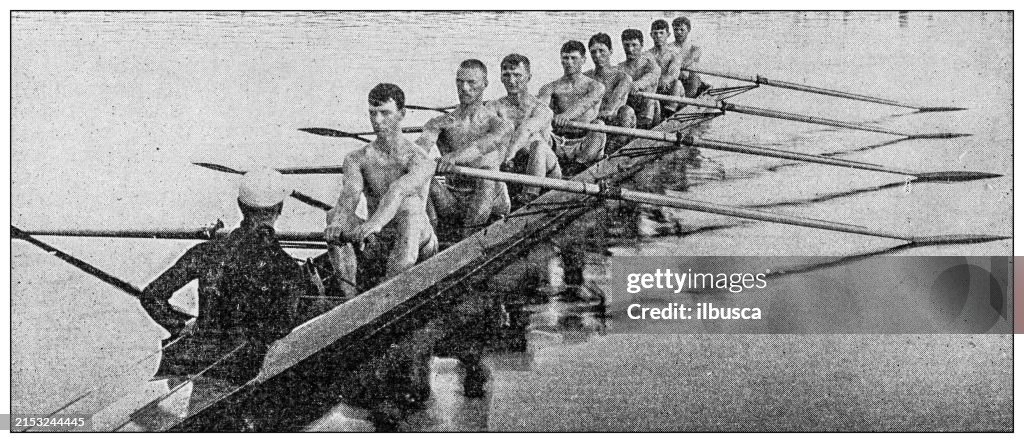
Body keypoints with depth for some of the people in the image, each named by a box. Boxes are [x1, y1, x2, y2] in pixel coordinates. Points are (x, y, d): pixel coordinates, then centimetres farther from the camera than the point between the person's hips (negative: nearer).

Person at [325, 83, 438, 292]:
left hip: (417, 247, -3)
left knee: (411, 204, -33)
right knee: (333, 215, -19)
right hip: (375, 246, 4)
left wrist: (375, 223, -50)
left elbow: (398, 190, -31)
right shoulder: (357, 159, 1)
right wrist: (338, 222, -42)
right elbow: (350, 193, -19)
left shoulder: (419, 159, -11)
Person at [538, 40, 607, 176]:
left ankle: (580, 164, -39)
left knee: (598, 125, -29)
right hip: (559, 143, 2)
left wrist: (567, 115, -40)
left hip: (584, 144, -2)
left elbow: (585, 103, -17)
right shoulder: (552, 87, 12)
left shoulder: (595, 87, 5)